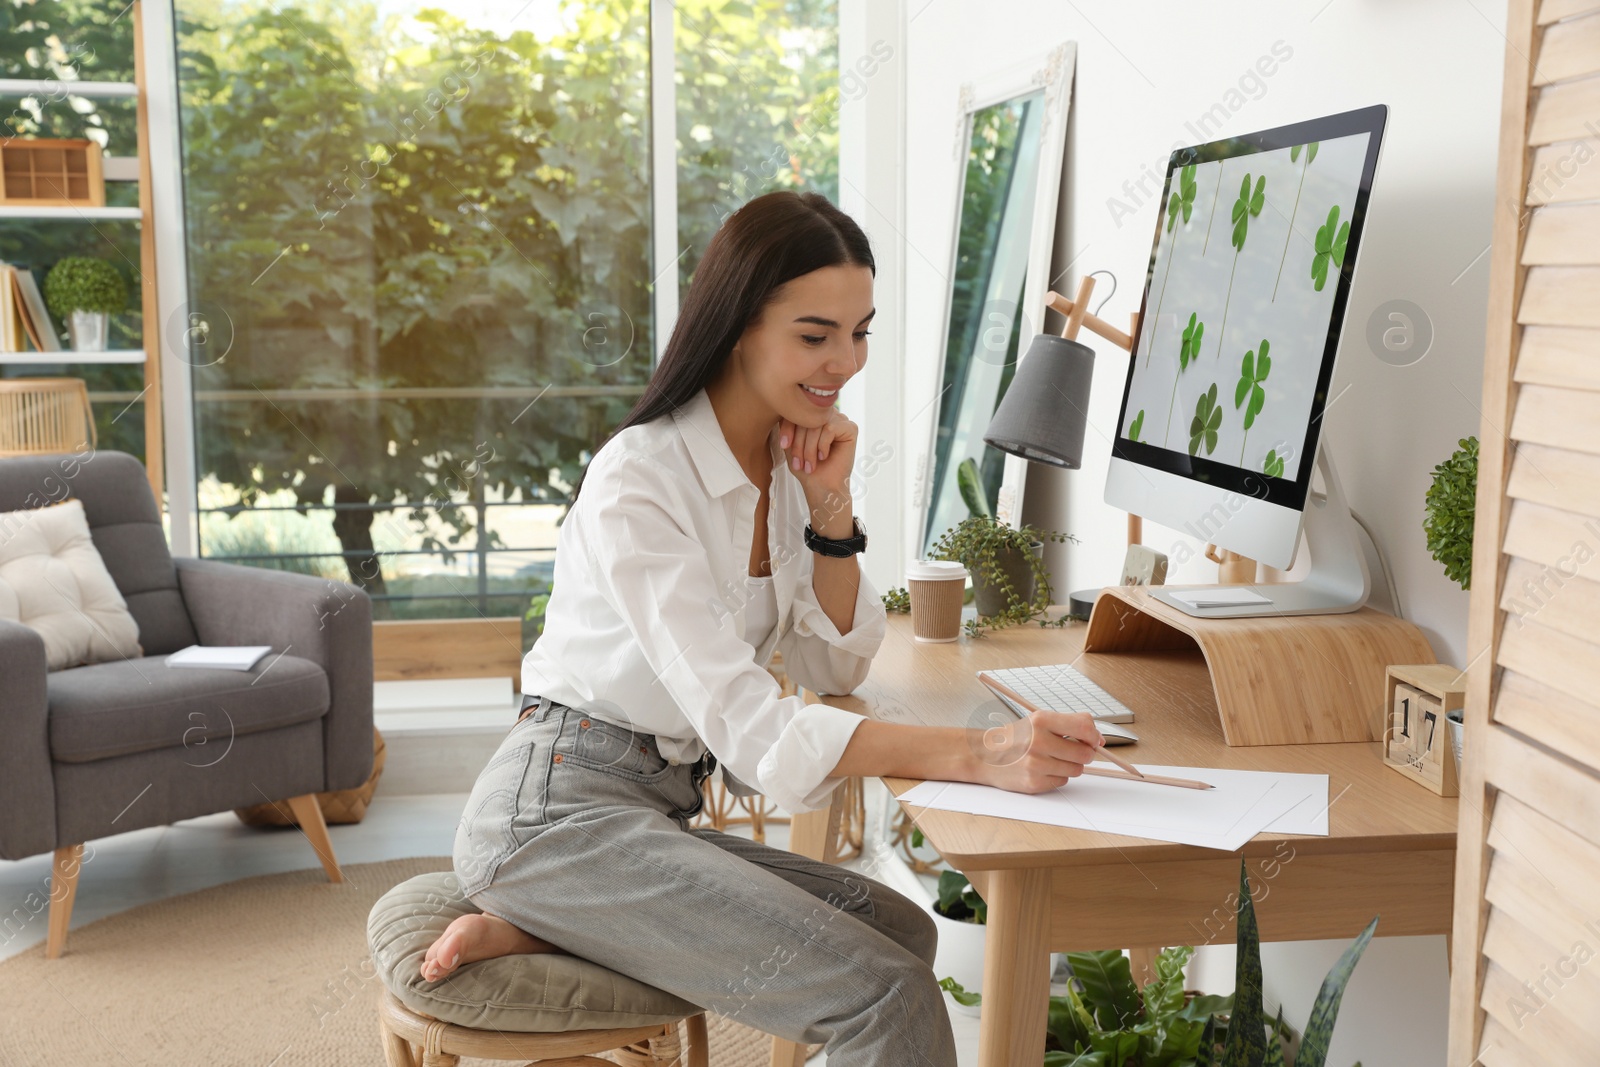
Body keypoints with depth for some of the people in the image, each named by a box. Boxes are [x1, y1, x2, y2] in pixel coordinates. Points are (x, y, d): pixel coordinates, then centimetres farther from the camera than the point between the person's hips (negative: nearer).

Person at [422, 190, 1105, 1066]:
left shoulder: (791, 462, 7)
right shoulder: (639, 480, -19)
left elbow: (834, 669, 7)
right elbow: (746, 725, -26)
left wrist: (831, 507, -8)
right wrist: (979, 754, -37)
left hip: (653, 815, 10)